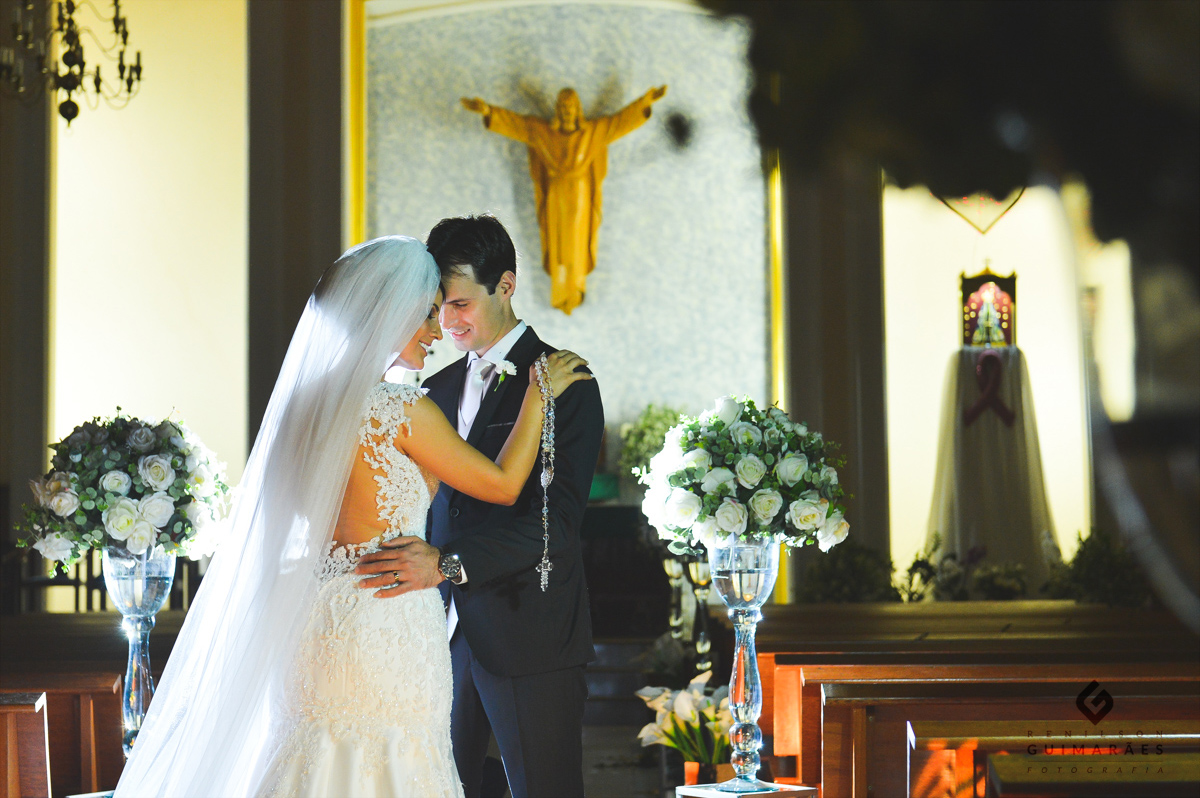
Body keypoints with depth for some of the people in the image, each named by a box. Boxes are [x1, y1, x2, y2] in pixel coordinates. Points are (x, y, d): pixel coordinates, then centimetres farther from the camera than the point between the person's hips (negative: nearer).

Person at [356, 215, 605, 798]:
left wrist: (448, 563, -28)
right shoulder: (438, 389, 15)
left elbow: (556, 516, -18)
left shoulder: (564, 383, -7)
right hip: (445, 632, 6)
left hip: (528, 637, -6)